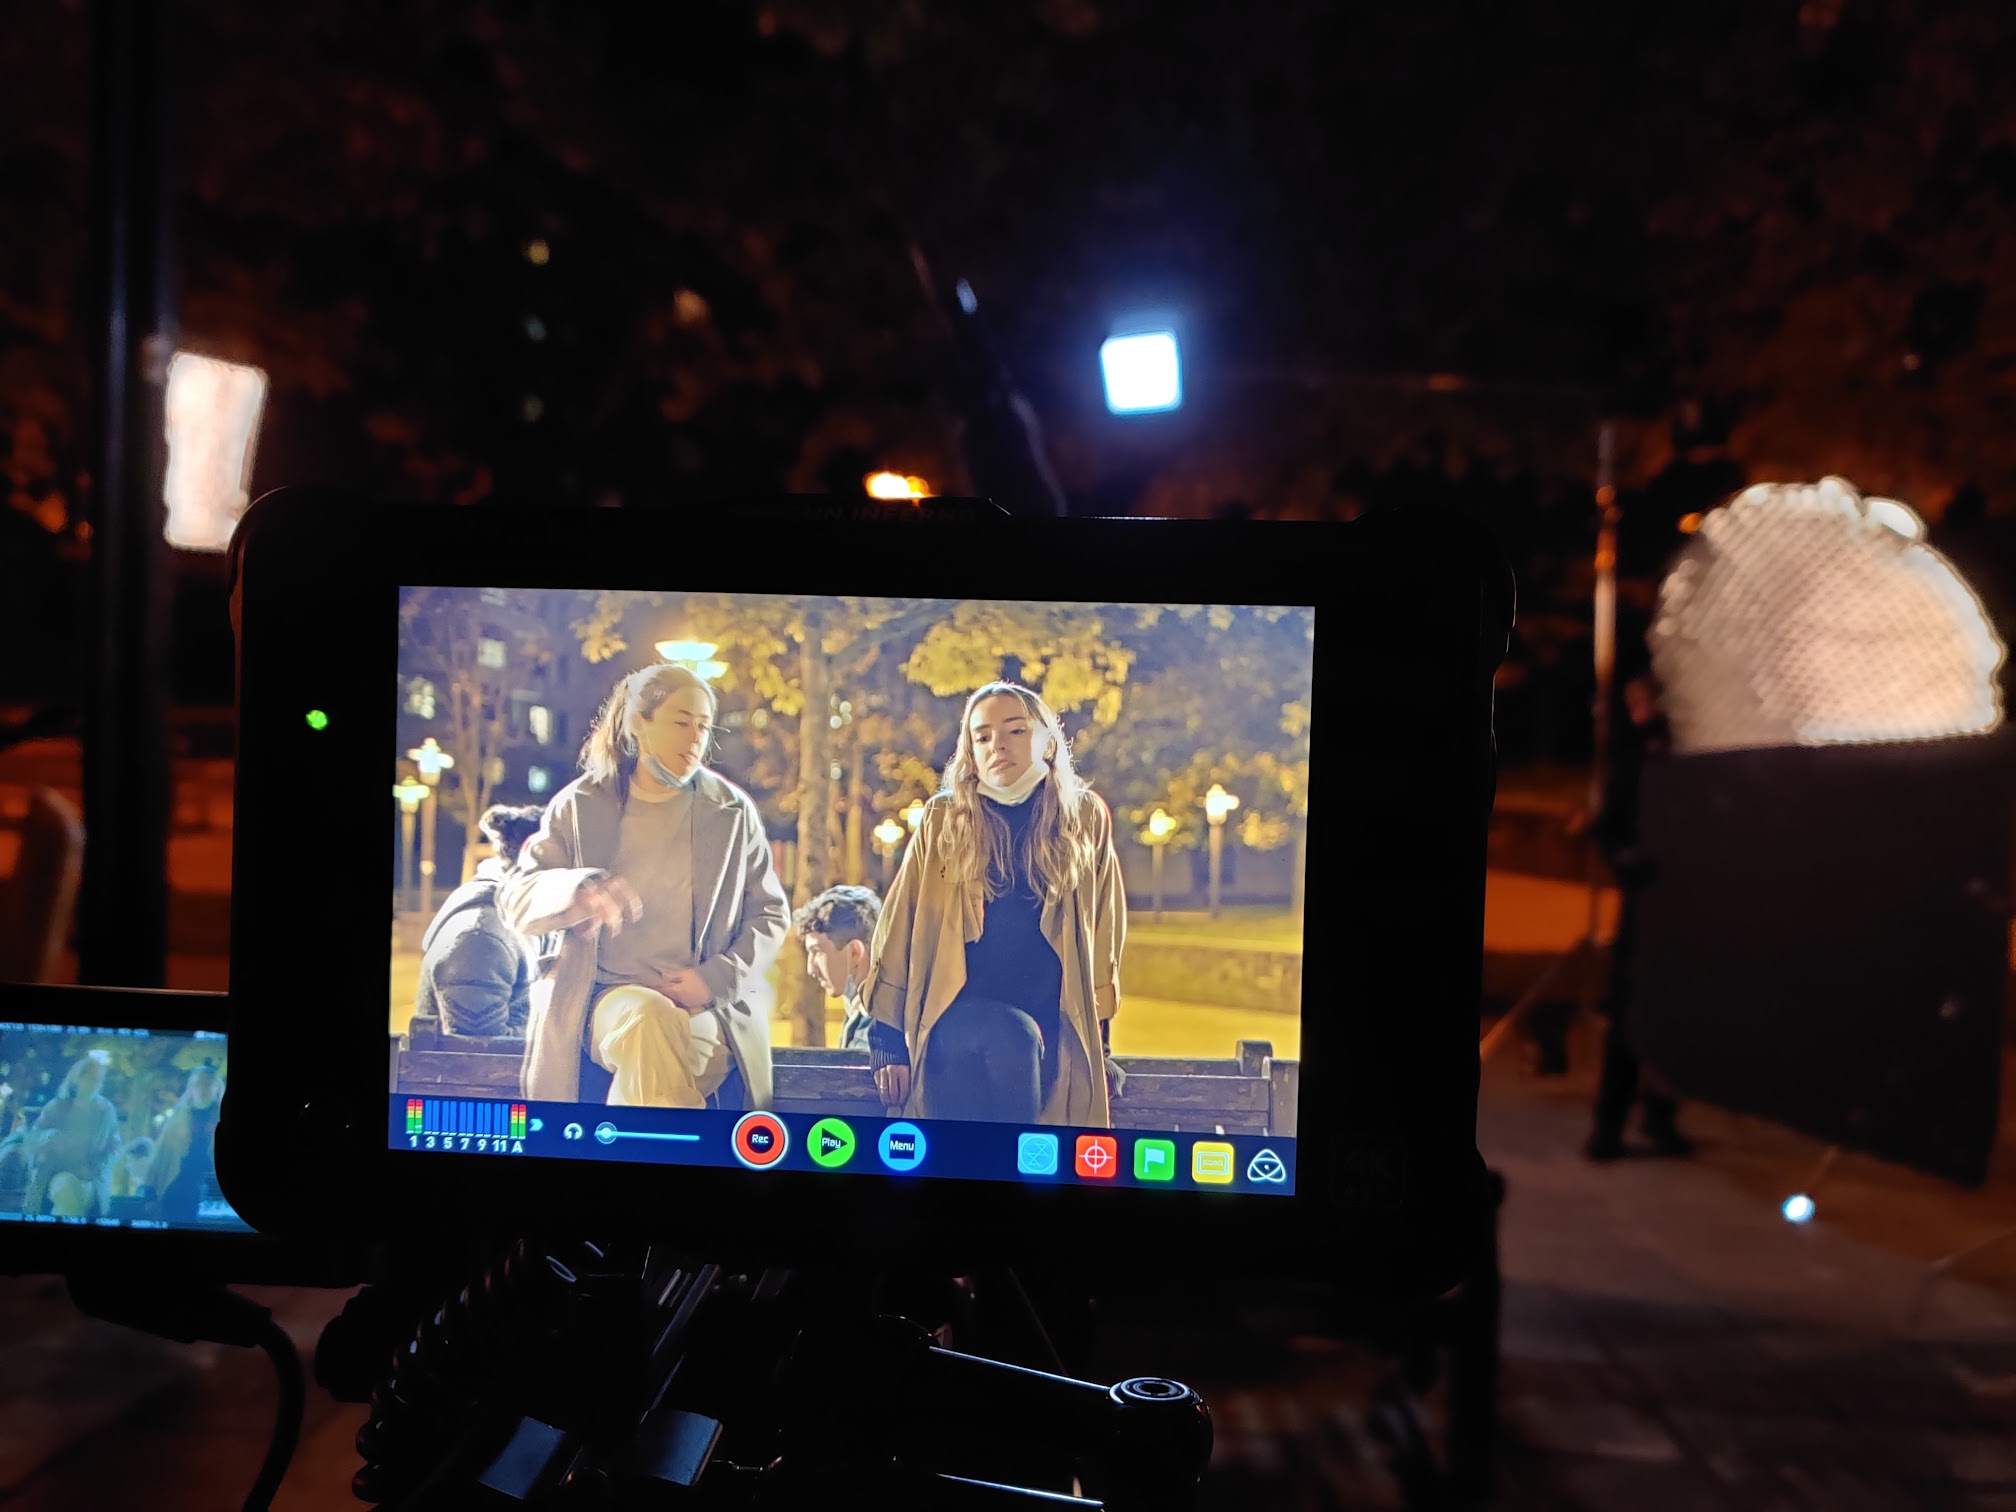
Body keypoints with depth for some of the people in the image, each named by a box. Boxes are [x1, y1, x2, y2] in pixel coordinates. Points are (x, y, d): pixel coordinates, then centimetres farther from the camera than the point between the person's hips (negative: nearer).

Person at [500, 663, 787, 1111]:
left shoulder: (733, 811, 6)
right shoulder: (581, 805, 5)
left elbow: (770, 913, 9)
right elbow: (515, 898, 1)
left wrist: (716, 977, -9)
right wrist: (581, 891, -22)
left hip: (709, 1005, 0)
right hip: (605, 996, 0)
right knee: (650, 1022, -35)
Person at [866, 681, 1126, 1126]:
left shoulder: (1085, 818, 5)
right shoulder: (944, 820, 3)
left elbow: (1102, 943, 10)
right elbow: (899, 933, 4)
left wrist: (1099, 1047, 9)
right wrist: (888, 1042, 1)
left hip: (1056, 1034, 2)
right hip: (957, 1022, -2)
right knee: (1014, 1037, -31)